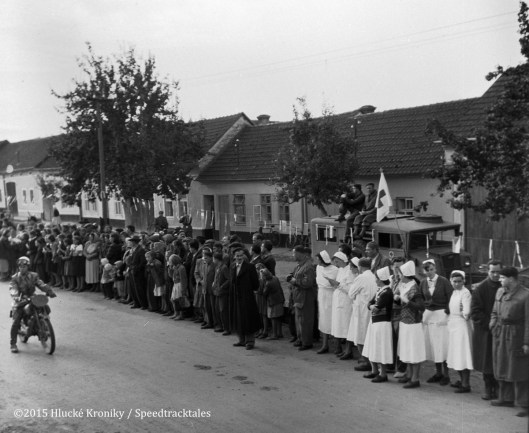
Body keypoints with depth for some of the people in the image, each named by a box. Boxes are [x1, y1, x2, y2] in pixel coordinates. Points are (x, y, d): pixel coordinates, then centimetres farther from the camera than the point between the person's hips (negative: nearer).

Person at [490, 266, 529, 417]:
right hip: (499, 333, 7)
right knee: (502, 367, 15)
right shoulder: (500, 291, 7)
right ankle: (506, 398, 28)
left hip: (515, 336, -7)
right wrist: (493, 323, 3)